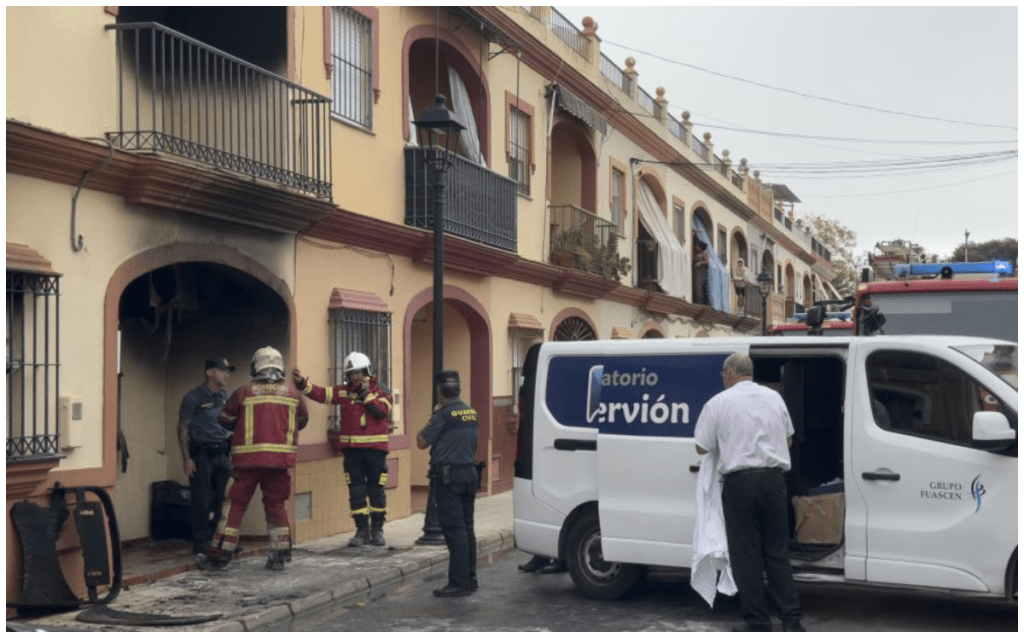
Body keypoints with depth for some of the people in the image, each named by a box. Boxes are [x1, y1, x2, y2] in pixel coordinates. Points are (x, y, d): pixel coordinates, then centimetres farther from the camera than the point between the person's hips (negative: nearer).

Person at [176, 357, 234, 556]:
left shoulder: (225, 396, 12)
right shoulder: (194, 397, -6)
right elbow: (182, 428, -5)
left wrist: (230, 453, 13)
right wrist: (186, 458, -11)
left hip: (222, 453, 6)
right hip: (201, 454, -6)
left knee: (223, 499, 5)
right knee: (201, 501, -3)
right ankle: (201, 544, 5)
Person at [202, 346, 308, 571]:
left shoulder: (244, 392, -3)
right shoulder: (292, 394, 5)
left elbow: (225, 419, 9)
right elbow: (302, 421, 19)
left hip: (249, 459, -2)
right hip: (280, 459, 2)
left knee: (235, 504, 6)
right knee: (276, 505, 14)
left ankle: (221, 555, 7)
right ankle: (279, 555, 14)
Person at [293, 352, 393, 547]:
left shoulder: (380, 392, 1)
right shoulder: (343, 392, 7)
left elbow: (381, 411, -15)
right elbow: (320, 393, -2)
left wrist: (366, 394, -14)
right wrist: (302, 383, -14)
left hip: (375, 449, -2)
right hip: (352, 449, 2)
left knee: (376, 490, 5)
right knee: (356, 491, 4)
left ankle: (377, 529, 16)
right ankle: (362, 530, 12)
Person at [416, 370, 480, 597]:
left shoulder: (444, 414, -14)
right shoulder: (471, 412, 10)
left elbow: (422, 442, -9)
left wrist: (431, 419, 3)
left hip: (449, 476, -8)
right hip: (469, 472, 8)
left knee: (453, 529, -6)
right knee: (466, 527, 14)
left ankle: (459, 582, -6)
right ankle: (470, 578, 20)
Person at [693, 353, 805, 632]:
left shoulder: (718, 402, -3)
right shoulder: (774, 397, 10)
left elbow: (702, 447, 2)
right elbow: (788, 439, 19)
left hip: (739, 481, -4)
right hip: (773, 478, 4)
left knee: (746, 556, 4)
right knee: (777, 553, 11)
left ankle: (757, 623, 6)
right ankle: (792, 619, 9)